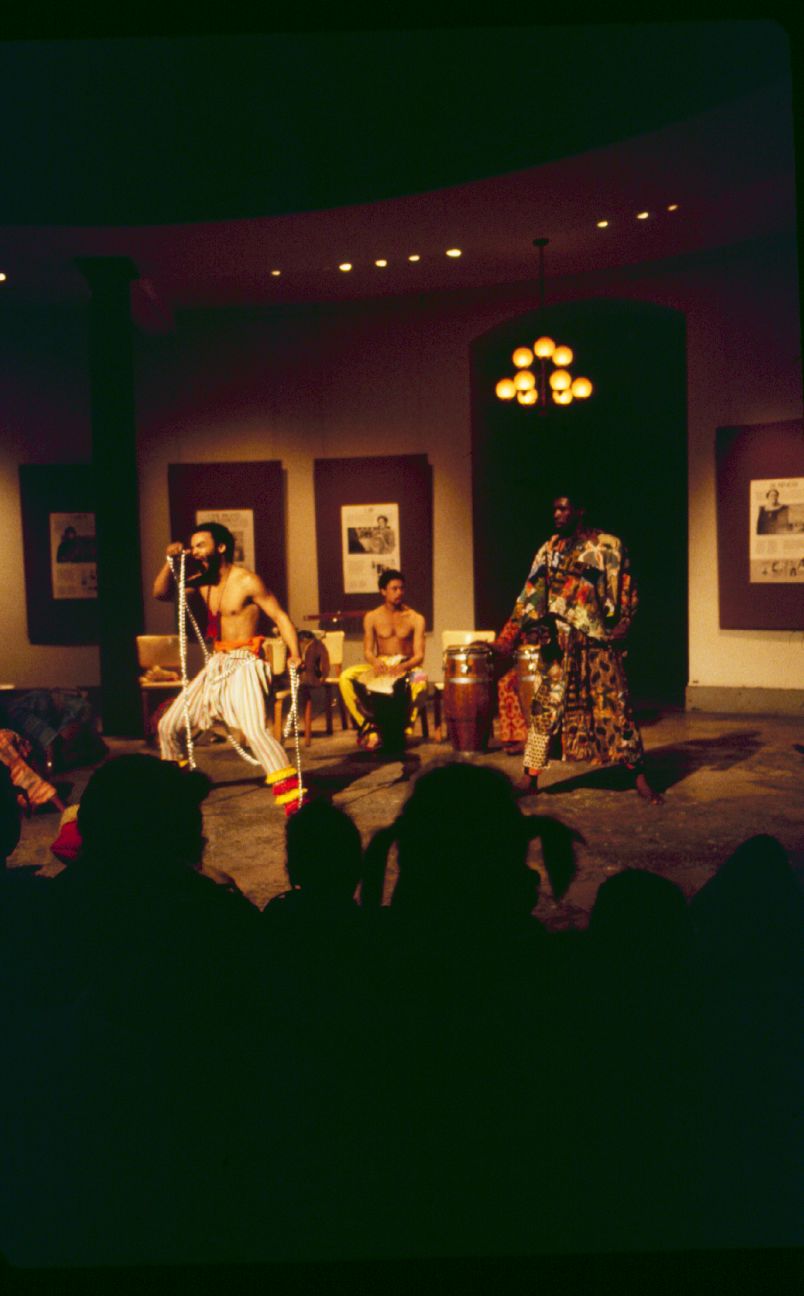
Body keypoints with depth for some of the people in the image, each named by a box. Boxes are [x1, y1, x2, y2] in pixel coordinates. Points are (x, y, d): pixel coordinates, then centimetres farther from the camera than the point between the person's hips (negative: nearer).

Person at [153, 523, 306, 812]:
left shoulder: (247, 581, -11)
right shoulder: (201, 582, 10)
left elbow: (280, 616, -13)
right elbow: (160, 593, 7)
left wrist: (294, 653, -27)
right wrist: (170, 562, -8)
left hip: (244, 665, -8)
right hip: (216, 665, 8)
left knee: (255, 729, -27)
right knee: (168, 724, 11)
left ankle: (293, 799, -24)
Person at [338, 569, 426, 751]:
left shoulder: (415, 618, -1)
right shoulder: (372, 617, 4)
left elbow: (419, 655, -7)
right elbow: (367, 651, 2)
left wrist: (402, 667, -29)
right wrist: (375, 661, -23)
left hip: (407, 667, -2)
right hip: (379, 666, 2)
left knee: (419, 678, -39)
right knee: (345, 678, -27)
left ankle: (401, 729, -24)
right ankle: (369, 726, -19)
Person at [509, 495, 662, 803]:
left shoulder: (609, 546, 2)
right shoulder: (549, 548, 11)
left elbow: (626, 589, 2)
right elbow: (533, 591, 6)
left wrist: (622, 624, -9)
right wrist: (534, 626, -8)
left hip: (598, 639, -2)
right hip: (557, 640, 2)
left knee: (614, 705, 1)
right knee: (545, 705, 2)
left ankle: (639, 777, 9)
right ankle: (530, 777, 9)